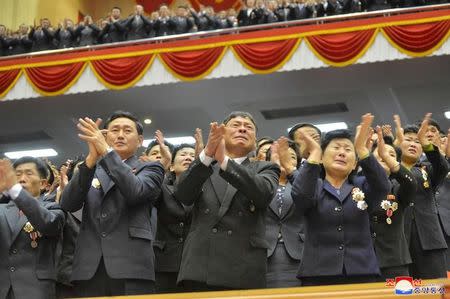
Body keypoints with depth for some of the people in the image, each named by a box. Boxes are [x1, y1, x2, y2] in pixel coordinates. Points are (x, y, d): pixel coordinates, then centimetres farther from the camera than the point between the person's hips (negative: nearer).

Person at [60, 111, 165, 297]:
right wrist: (92, 158, -11)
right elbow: (67, 204, 0)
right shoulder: (90, 170, 19)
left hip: (131, 268, -2)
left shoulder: (150, 169, 12)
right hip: (89, 269, 2)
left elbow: (135, 191, -11)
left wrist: (106, 151, -16)